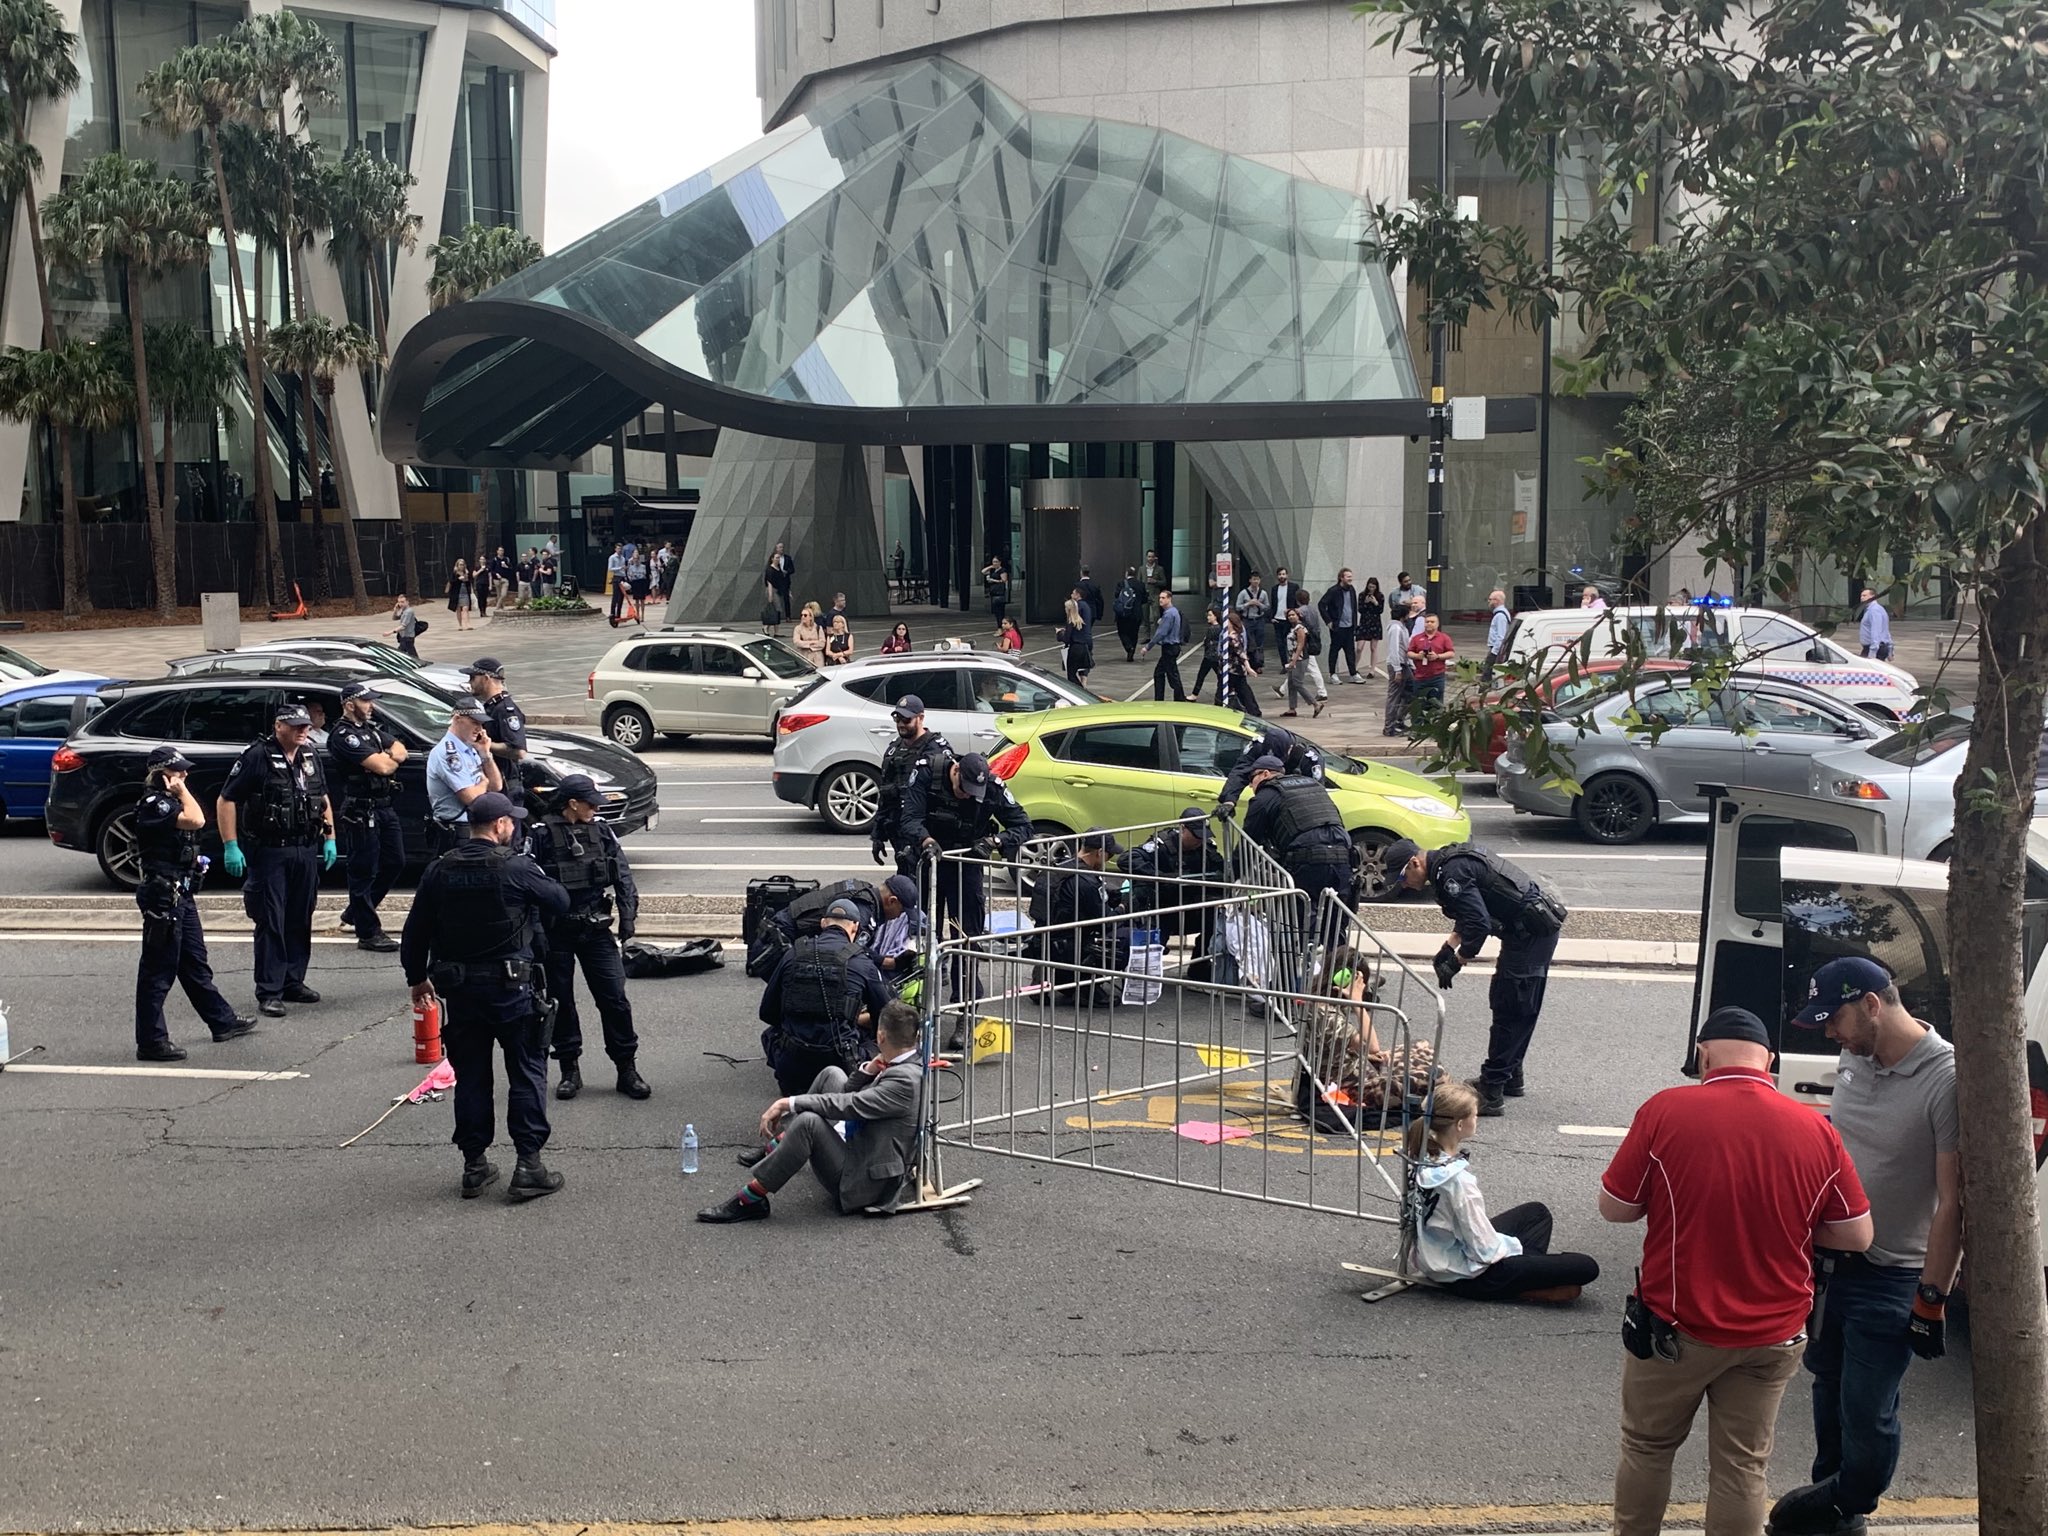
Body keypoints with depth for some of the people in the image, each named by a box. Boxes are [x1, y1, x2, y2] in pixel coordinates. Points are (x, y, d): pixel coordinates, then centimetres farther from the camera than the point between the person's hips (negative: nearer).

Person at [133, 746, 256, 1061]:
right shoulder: (153, 804, -16)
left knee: (195, 964, 18)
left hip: (180, 894, 10)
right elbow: (196, 820, -28)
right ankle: (151, 1041, 0)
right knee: (159, 969, -5)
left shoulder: (168, 801, 16)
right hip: (163, 895, -10)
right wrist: (182, 791, -16)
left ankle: (222, 1023, 28)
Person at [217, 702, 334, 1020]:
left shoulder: (311, 758, 12)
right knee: (271, 923, -6)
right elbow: (226, 801, -9)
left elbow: (323, 800, 24)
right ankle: (269, 992, -3)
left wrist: (330, 839, 15)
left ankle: (293, 982, 23)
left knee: (300, 921, 12)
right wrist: (230, 847, -14)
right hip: (270, 853, -7)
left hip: (307, 851, 7)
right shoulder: (258, 757, -9)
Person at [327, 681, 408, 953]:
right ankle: (368, 933, 3)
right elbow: (382, 767, -20)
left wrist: (386, 758, -10)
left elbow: (401, 752, 10)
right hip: (361, 810, -9)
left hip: (385, 806, 9)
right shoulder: (344, 736, -13)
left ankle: (355, 913, 29)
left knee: (395, 863, 15)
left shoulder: (372, 729, 16)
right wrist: (391, 759, 1)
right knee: (364, 870, -3)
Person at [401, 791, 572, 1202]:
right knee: (527, 1074, 5)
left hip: (458, 990, 4)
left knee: (470, 1077, 13)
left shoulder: (439, 871, 2)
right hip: (511, 987, -4)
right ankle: (528, 1165, 2)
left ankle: (474, 1166, 18)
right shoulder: (516, 868, -13)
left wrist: (417, 978, 20)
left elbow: (415, 931, 7)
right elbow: (560, 902, -1)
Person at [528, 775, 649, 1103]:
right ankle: (570, 1070, 19)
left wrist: (628, 916, -2)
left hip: (596, 929, 2)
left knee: (615, 997, -1)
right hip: (556, 933, -2)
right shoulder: (542, 835, -7)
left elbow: (623, 876, 6)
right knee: (560, 1001, 7)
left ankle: (627, 1069, 8)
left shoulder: (601, 832, 4)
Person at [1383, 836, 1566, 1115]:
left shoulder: (1451, 872, -19)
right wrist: (1449, 947, 13)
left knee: (1508, 1011, -8)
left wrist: (1456, 963, -12)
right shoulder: (1450, 859, 13)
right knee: (1522, 1010, 20)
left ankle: (1491, 1094, -7)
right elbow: (1471, 912, 24)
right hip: (1542, 925, 11)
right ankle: (1511, 1078, 33)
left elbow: (1479, 924, -25)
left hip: (1531, 932, -11)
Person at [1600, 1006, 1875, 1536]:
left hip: (1676, 1326, -2)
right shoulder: (1817, 1130, -8)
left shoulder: (1666, 1110, -15)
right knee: (1744, 1466, 14)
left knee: (1646, 1447, 19)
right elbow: (1856, 1234, 0)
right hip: (1772, 1334, 2)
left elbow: (1614, 1207, -8)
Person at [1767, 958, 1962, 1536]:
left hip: (1890, 1279, -6)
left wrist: (1932, 1298, -16)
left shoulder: (1948, 1080, -22)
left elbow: (1952, 1203, -19)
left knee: (1866, 1412, 6)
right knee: (1828, 1386, 22)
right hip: (1829, 1259, 7)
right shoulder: (1854, 1059, -1)